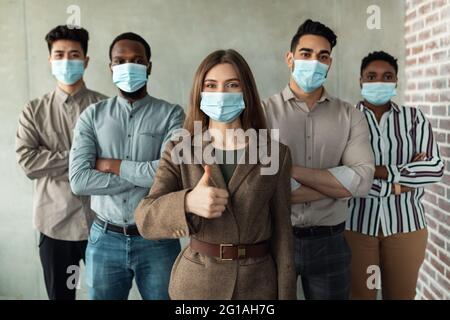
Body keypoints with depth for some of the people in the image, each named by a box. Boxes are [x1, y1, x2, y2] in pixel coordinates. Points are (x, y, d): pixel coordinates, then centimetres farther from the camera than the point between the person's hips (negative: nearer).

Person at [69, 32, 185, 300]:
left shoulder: (171, 114, -4)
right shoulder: (92, 116, 1)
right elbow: (79, 180, -11)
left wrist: (112, 165, -11)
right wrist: (148, 176, -14)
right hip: (105, 240, 2)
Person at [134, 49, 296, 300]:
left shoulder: (276, 154, -3)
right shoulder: (179, 152, -2)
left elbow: (281, 232, -1)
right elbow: (145, 219, -13)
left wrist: (286, 294, -3)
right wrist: (186, 202, -32)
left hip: (259, 283, 0)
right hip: (196, 282, 0)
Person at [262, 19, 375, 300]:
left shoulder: (350, 116, 1)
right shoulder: (264, 112, -6)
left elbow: (362, 180, -12)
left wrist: (291, 169, -18)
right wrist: (338, 183, -13)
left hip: (329, 242, 2)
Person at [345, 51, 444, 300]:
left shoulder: (414, 118, 4)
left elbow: (435, 168, -7)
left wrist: (380, 171, -15)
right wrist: (396, 185, -14)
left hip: (405, 224, 2)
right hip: (357, 223, -1)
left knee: (402, 294, 15)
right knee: (359, 294, 11)